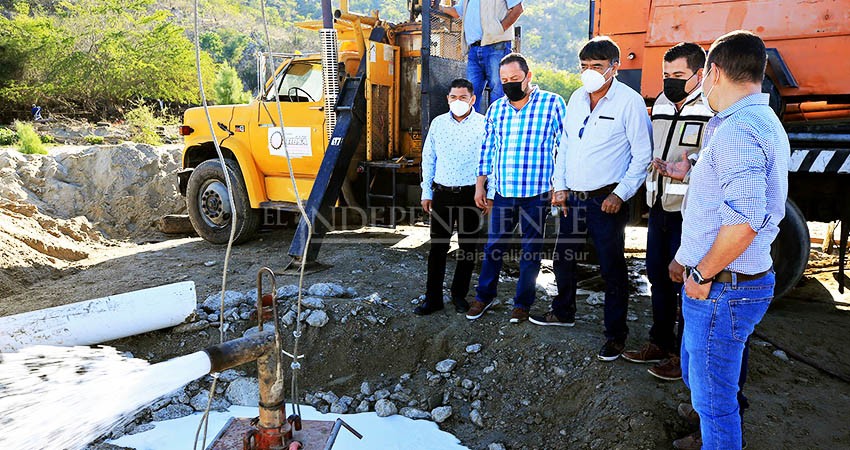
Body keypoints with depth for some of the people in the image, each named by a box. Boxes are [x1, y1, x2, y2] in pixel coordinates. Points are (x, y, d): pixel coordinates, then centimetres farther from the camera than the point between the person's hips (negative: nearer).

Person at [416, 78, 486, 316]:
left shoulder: (484, 124, -2)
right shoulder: (438, 123, 6)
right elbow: (428, 158, 11)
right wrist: (426, 192, 8)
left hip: (470, 194, -1)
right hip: (442, 193, 2)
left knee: (468, 247, 9)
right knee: (437, 246, 3)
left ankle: (459, 294, 25)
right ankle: (433, 298, 12)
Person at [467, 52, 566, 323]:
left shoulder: (552, 103, -3)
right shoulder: (495, 109, 9)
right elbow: (487, 149, 15)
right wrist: (480, 186, 13)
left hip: (537, 192, -3)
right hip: (501, 192, 4)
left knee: (531, 250, 8)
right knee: (493, 246, 11)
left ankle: (523, 303, 23)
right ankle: (484, 296, 28)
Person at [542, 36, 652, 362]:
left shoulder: (629, 101, -9)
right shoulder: (576, 98, 9)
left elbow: (643, 155, -8)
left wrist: (621, 193, -14)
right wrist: (559, 185, 7)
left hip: (606, 200, -6)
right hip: (572, 197, 6)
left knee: (612, 270, 3)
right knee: (562, 260, 18)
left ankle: (616, 334, 18)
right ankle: (563, 312, 39)